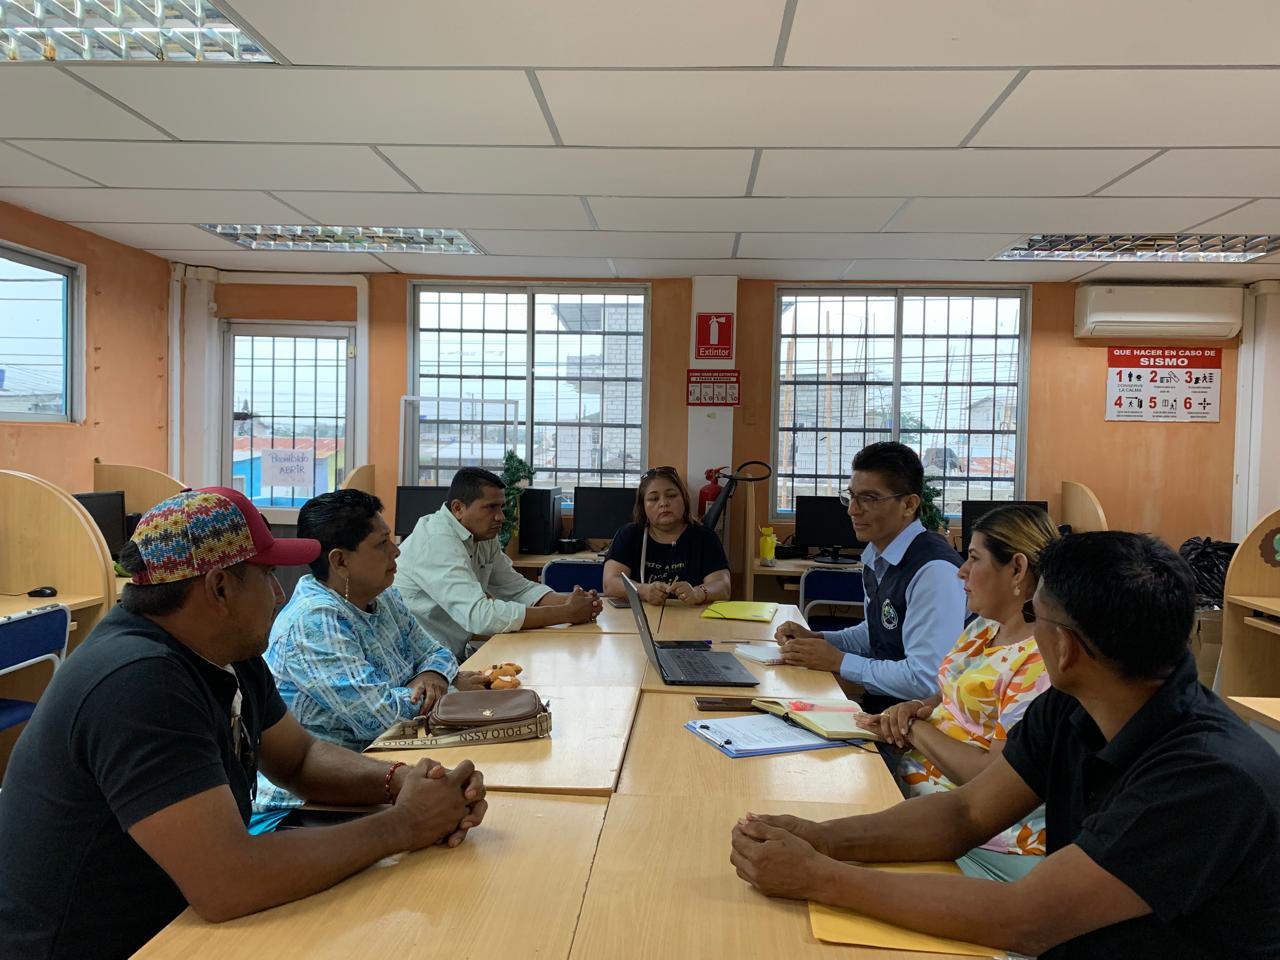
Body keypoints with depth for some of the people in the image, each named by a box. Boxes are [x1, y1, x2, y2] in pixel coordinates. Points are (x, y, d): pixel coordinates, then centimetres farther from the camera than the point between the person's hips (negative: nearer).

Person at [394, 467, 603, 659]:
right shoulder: (437, 542, -23)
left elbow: (519, 589, 9)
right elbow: (481, 616, -30)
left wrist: (567, 601, -11)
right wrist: (567, 613, -25)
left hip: (452, 657, 8)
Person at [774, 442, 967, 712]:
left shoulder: (934, 571, -22)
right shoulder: (877, 558, 6)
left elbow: (926, 680, -24)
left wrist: (838, 661, -16)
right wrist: (817, 639, 6)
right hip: (876, 701, 8)